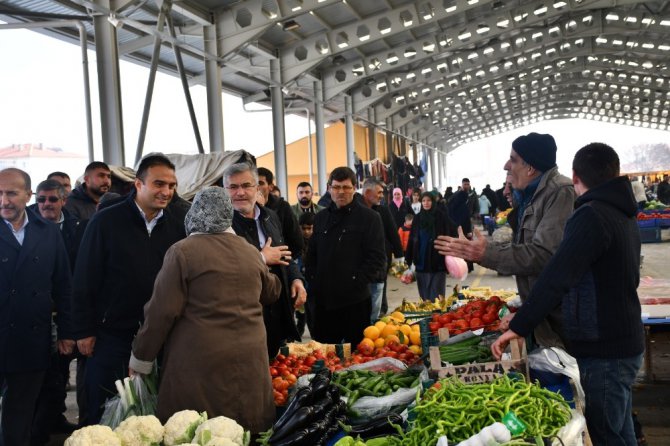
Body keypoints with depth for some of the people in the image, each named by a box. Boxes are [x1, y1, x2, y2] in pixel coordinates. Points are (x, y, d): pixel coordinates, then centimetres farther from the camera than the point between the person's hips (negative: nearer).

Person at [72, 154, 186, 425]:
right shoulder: (106, 221, -8)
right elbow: (85, 279, -7)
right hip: (112, 334, -3)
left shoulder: (175, 226, 2)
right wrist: (84, 331, -8)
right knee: (103, 413, 9)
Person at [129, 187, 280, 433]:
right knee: (242, 433, 14)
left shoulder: (183, 251, -8)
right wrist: (266, 262, 42)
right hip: (250, 360, 5)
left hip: (200, 363, -5)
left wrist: (140, 359, 2)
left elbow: (162, 312, -10)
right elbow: (271, 292, 23)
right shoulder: (251, 252, 7)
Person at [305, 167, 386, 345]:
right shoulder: (321, 218, 14)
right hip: (323, 299, 4)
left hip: (355, 300, -4)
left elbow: (377, 257, -7)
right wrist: (313, 282, 4)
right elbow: (311, 255, 17)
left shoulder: (369, 218, -1)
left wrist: (357, 282, -14)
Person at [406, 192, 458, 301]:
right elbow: (411, 240, 7)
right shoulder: (418, 218, 6)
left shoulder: (441, 217, -4)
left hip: (438, 262, -3)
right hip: (421, 262, 3)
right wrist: (408, 259, 4)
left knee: (436, 295, 0)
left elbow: (452, 234, -3)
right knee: (424, 295, 7)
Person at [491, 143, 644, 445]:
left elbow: (556, 278, -27)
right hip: (624, 343, 10)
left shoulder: (591, 216, -20)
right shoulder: (624, 215, 11)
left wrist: (518, 328, -22)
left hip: (604, 350, -9)